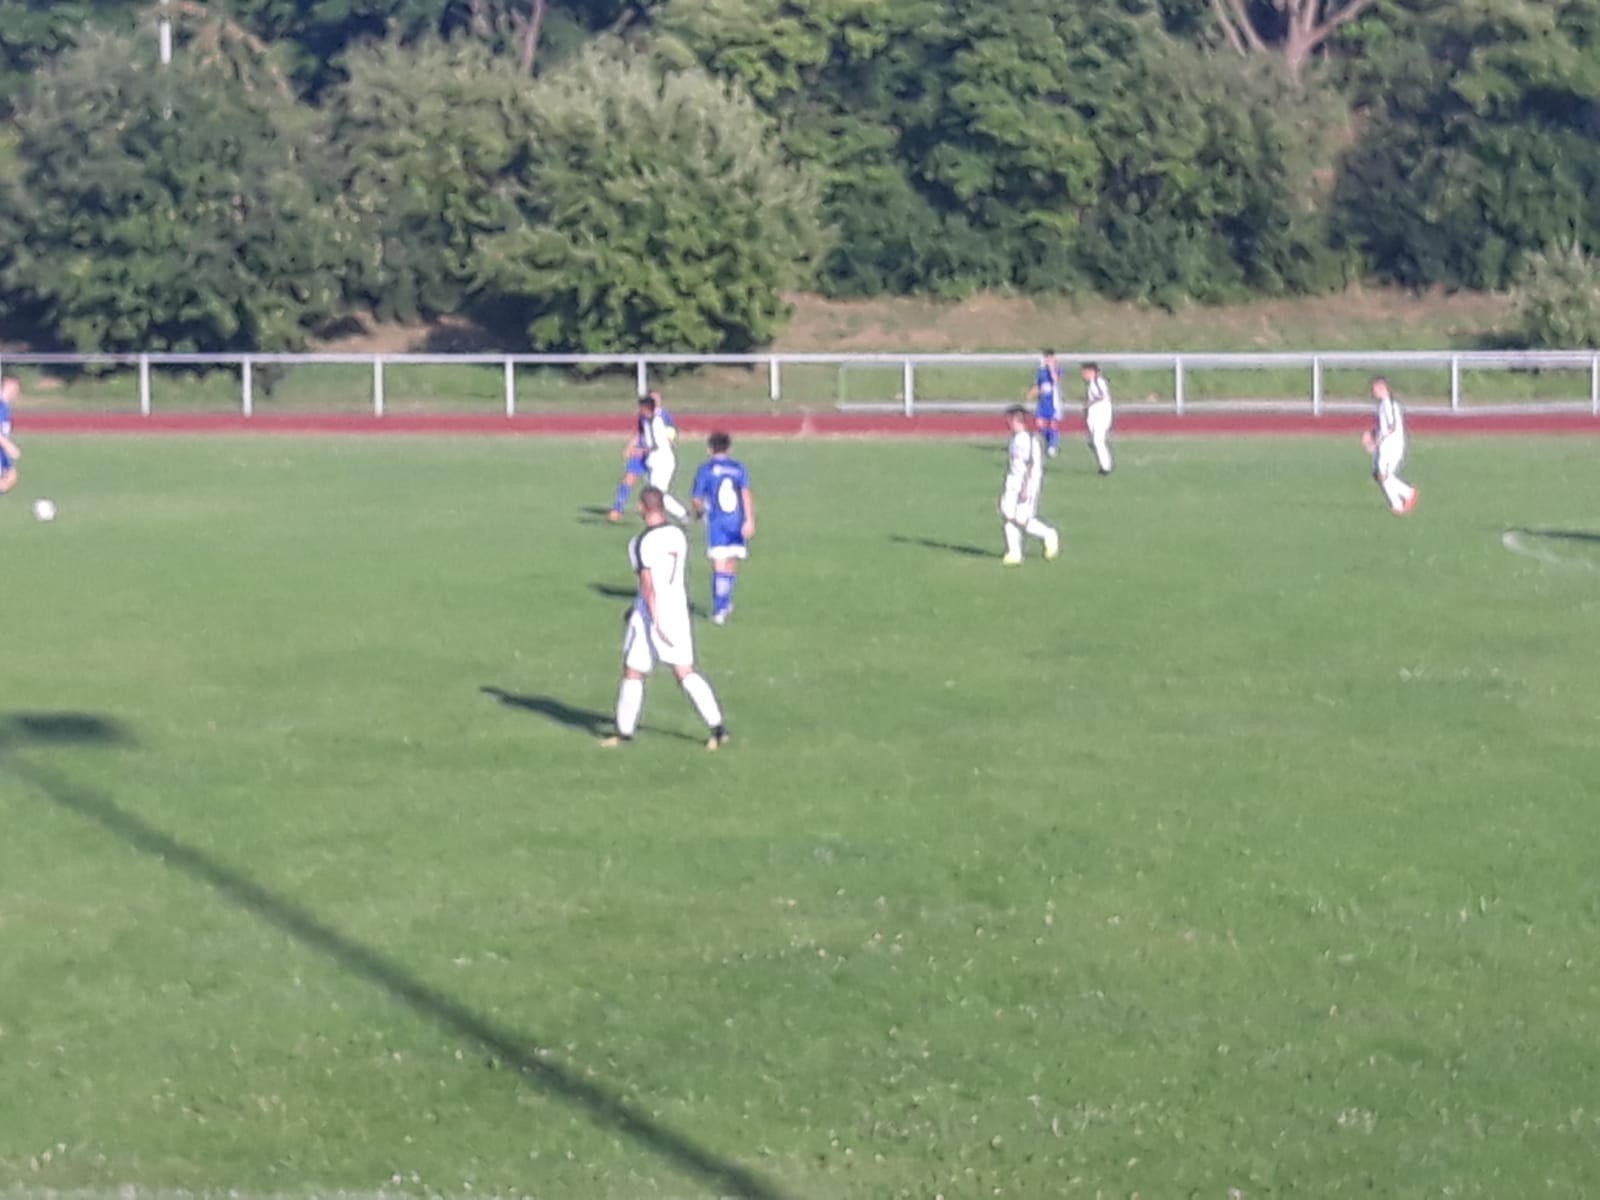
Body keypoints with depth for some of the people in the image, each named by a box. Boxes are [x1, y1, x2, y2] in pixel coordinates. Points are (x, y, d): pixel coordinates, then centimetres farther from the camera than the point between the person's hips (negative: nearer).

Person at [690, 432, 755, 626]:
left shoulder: (706, 469, 1)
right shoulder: (738, 468, 6)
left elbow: (696, 499, 1)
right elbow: (746, 493, -5)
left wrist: (699, 511, 23)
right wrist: (750, 520, -10)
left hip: (716, 522, -3)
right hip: (737, 522, 3)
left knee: (719, 565, -5)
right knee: (731, 564, 17)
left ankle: (719, 610, -12)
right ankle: (726, 603, 30)